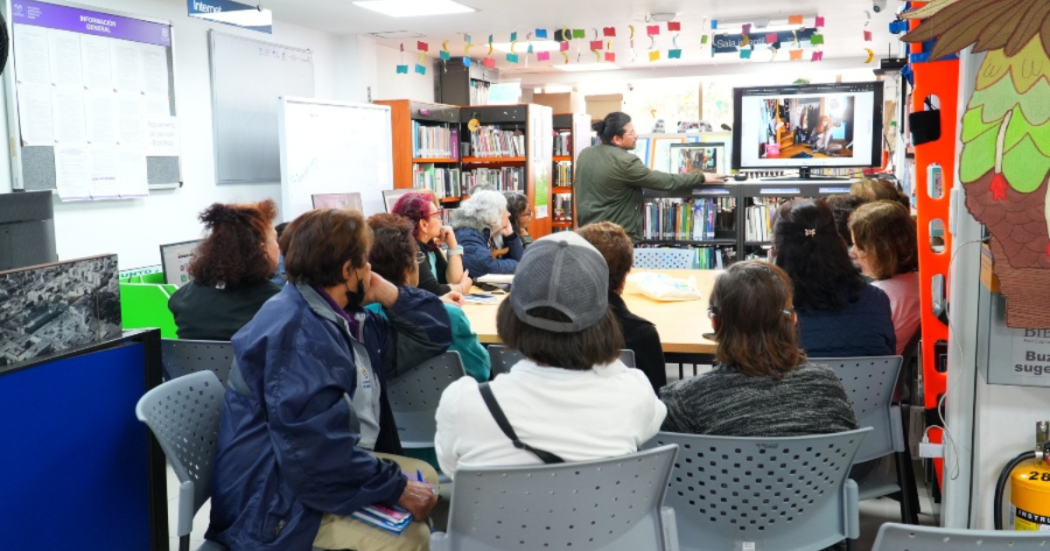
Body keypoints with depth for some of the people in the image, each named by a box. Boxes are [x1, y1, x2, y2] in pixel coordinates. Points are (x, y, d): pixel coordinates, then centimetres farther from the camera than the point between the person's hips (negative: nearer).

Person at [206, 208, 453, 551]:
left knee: (427, 476, 7)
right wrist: (397, 487, -23)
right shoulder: (297, 333, -23)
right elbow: (321, 453, -31)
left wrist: (389, 295, 2)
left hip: (323, 473, 10)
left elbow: (432, 336, 18)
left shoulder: (343, 318, 8)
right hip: (278, 502, -10)